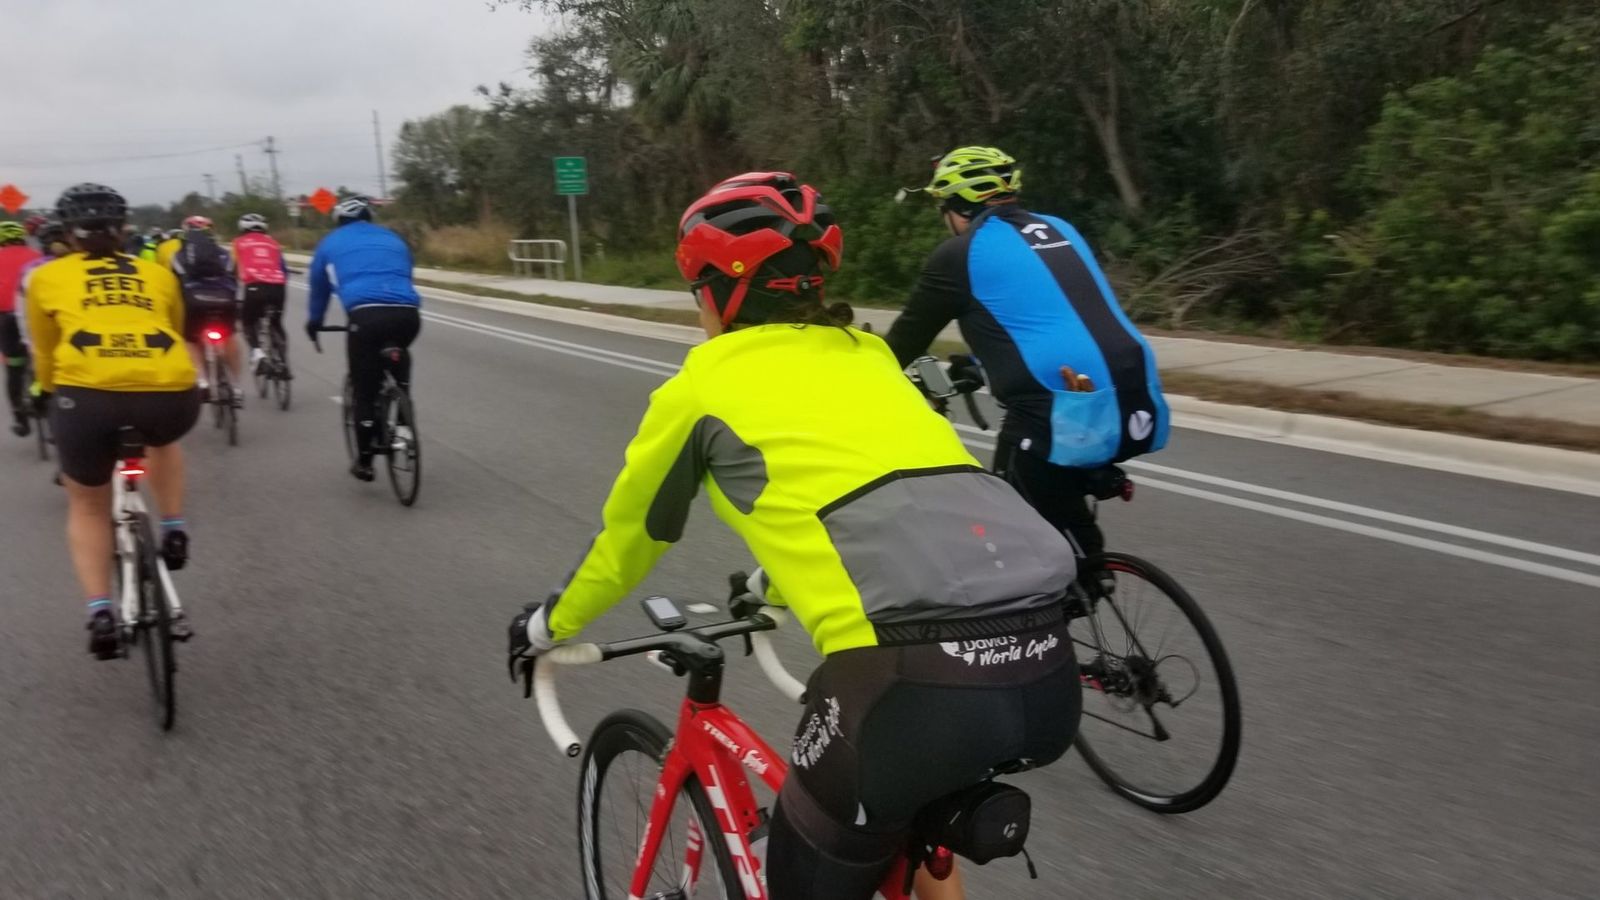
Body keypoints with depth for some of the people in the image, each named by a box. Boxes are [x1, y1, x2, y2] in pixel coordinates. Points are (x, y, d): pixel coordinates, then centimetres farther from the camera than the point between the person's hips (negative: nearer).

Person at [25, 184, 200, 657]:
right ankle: (173, 531, 28)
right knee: (163, 438, 40)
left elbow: (45, 359, 30)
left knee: (87, 507, 25)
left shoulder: (46, 277, 21)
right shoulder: (158, 274, 25)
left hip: (89, 395, -1)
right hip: (172, 392, 1)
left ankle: (101, 613, 12)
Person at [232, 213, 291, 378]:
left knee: (249, 322, 18)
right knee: (276, 324, 21)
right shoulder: (272, 243, 25)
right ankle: (284, 362, 9)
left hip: (255, 286, -2)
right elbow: (284, 269, 23)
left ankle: (257, 351, -9)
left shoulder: (239, 242, 20)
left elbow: (233, 269, 20)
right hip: (277, 286, 2)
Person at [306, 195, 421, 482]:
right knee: (398, 356, 34)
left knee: (365, 392, 9)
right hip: (408, 314, 3)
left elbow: (319, 288, 35)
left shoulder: (330, 243, 25)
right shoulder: (393, 239, 31)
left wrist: (313, 323, 51)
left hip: (367, 315, -2)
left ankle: (364, 461, 16)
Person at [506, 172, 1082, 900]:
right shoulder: (866, 355, 25)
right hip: (1048, 672, 6)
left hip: (917, 680, -6)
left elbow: (627, 538, 24)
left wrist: (549, 625, 43)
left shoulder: (701, 386, 10)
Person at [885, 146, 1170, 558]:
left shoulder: (960, 254, 2)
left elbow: (908, 336, 11)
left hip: (1063, 417, -7)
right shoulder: (1059, 231, 21)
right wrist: (975, 364, 48)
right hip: (1138, 408, 7)